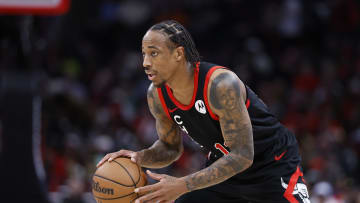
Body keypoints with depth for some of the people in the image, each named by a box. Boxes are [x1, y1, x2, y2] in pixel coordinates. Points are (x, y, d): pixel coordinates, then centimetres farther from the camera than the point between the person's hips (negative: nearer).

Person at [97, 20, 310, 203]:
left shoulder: (222, 85, -33)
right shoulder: (157, 96, -12)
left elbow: (242, 156, -33)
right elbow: (171, 147, 6)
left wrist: (183, 186, -39)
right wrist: (140, 157, -18)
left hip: (275, 165, -6)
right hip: (225, 164, 6)